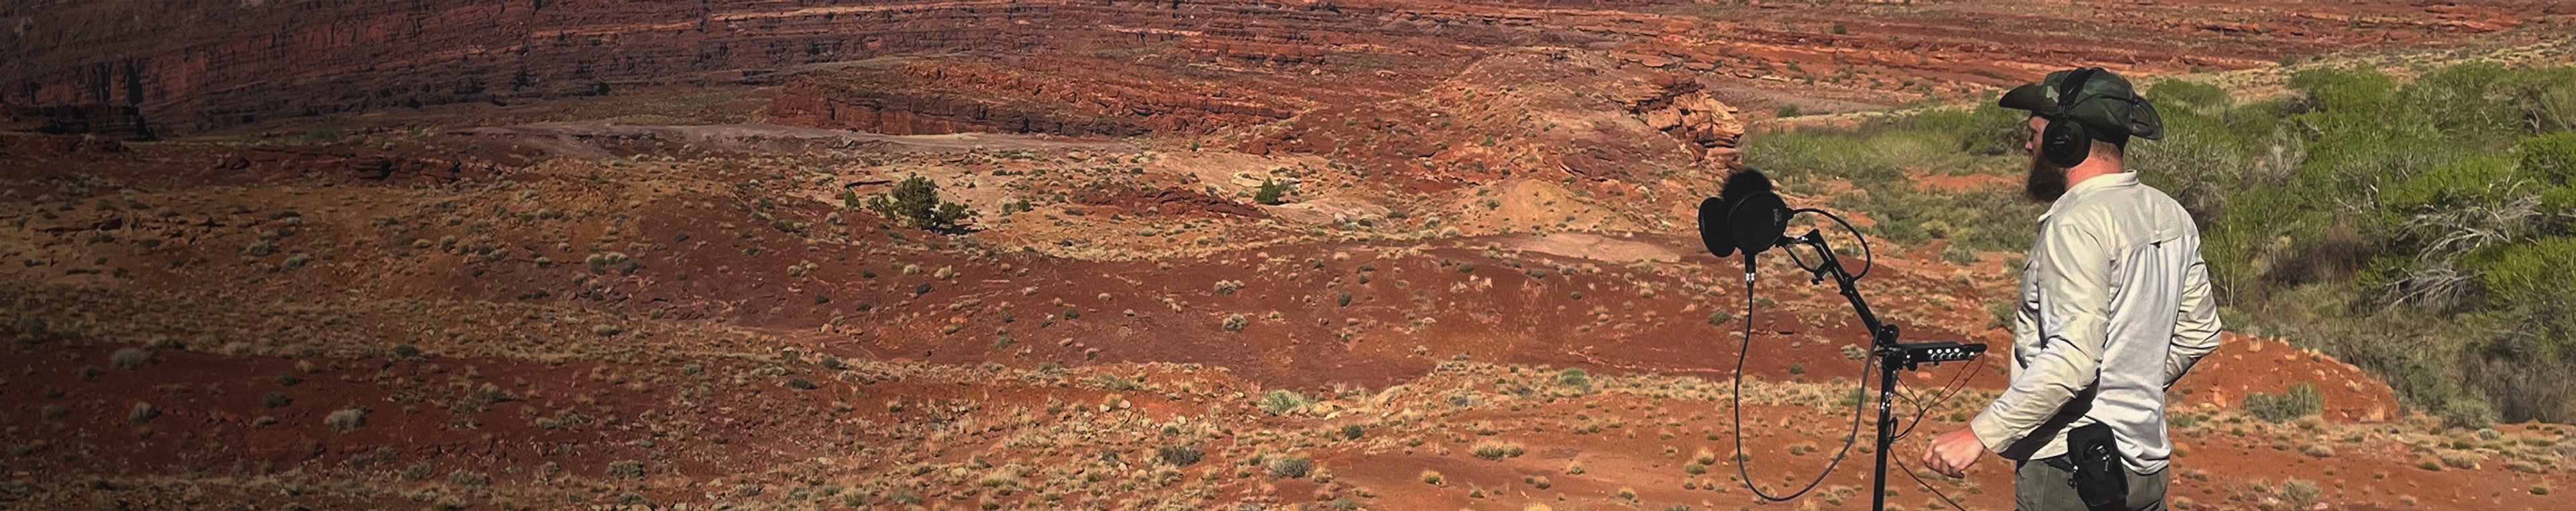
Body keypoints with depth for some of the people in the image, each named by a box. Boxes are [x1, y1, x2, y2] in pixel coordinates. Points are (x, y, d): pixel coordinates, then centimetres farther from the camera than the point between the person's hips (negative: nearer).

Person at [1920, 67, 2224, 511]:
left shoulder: (2080, 224, -18)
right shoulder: (2171, 216, 10)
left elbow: (2073, 360, -27)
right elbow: (2200, 334, 19)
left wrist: (1981, 434, -26)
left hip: (2071, 471, -9)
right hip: (2148, 467, 9)